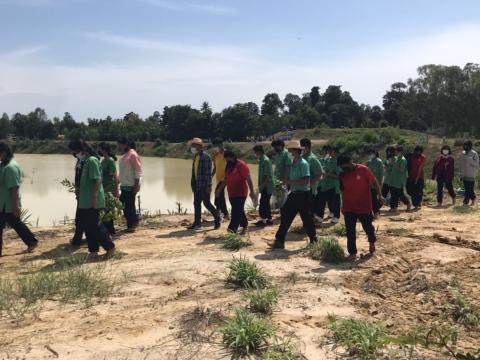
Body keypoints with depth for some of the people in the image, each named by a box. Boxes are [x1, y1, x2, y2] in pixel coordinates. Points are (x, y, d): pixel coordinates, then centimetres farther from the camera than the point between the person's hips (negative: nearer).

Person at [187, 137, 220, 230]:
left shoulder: (206, 157, -12)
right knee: (196, 203, 9)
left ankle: (217, 218, 14)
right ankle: (197, 222, 16)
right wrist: (193, 183, 15)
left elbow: (208, 172, -16)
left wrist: (209, 185, -19)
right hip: (197, 184, 8)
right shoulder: (195, 157, 13)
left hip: (204, 185, -8)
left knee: (206, 203, -4)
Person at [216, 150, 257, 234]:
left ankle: (232, 229, -17)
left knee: (237, 212, -11)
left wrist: (252, 192, -18)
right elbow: (226, 180, 21)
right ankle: (244, 225, 30)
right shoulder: (228, 167, 12)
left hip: (241, 193, -8)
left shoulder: (241, 165, -12)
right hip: (231, 194, 8)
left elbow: (248, 179, -15)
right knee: (239, 211, 16)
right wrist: (219, 189, 14)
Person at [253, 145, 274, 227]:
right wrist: (260, 185, 15)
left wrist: (261, 185, -20)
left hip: (267, 187, -10)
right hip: (265, 187, 10)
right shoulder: (262, 160, 13)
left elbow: (268, 176, -21)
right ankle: (269, 219, 22)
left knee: (263, 204, -5)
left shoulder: (265, 160, -17)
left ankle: (263, 220, 2)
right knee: (266, 204, 15)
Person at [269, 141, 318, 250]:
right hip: (294, 194, 9)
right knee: (285, 216, 6)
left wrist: (291, 182, -21)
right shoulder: (293, 163, 11)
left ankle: (313, 241, 21)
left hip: (303, 195, -8)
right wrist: (287, 182, 4)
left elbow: (306, 180, -24)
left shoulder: (303, 163, -15)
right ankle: (279, 241, 10)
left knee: (307, 218, 4)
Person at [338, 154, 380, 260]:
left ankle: (372, 242, 41)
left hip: (364, 207, -3)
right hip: (349, 208, 3)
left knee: (368, 227, 11)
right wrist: (343, 206, 14)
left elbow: (374, 182, -3)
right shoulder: (342, 175, 2)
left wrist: (379, 195, -11)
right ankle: (352, 253, 10)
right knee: (350, 232, 2)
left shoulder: (363, 170, -10)